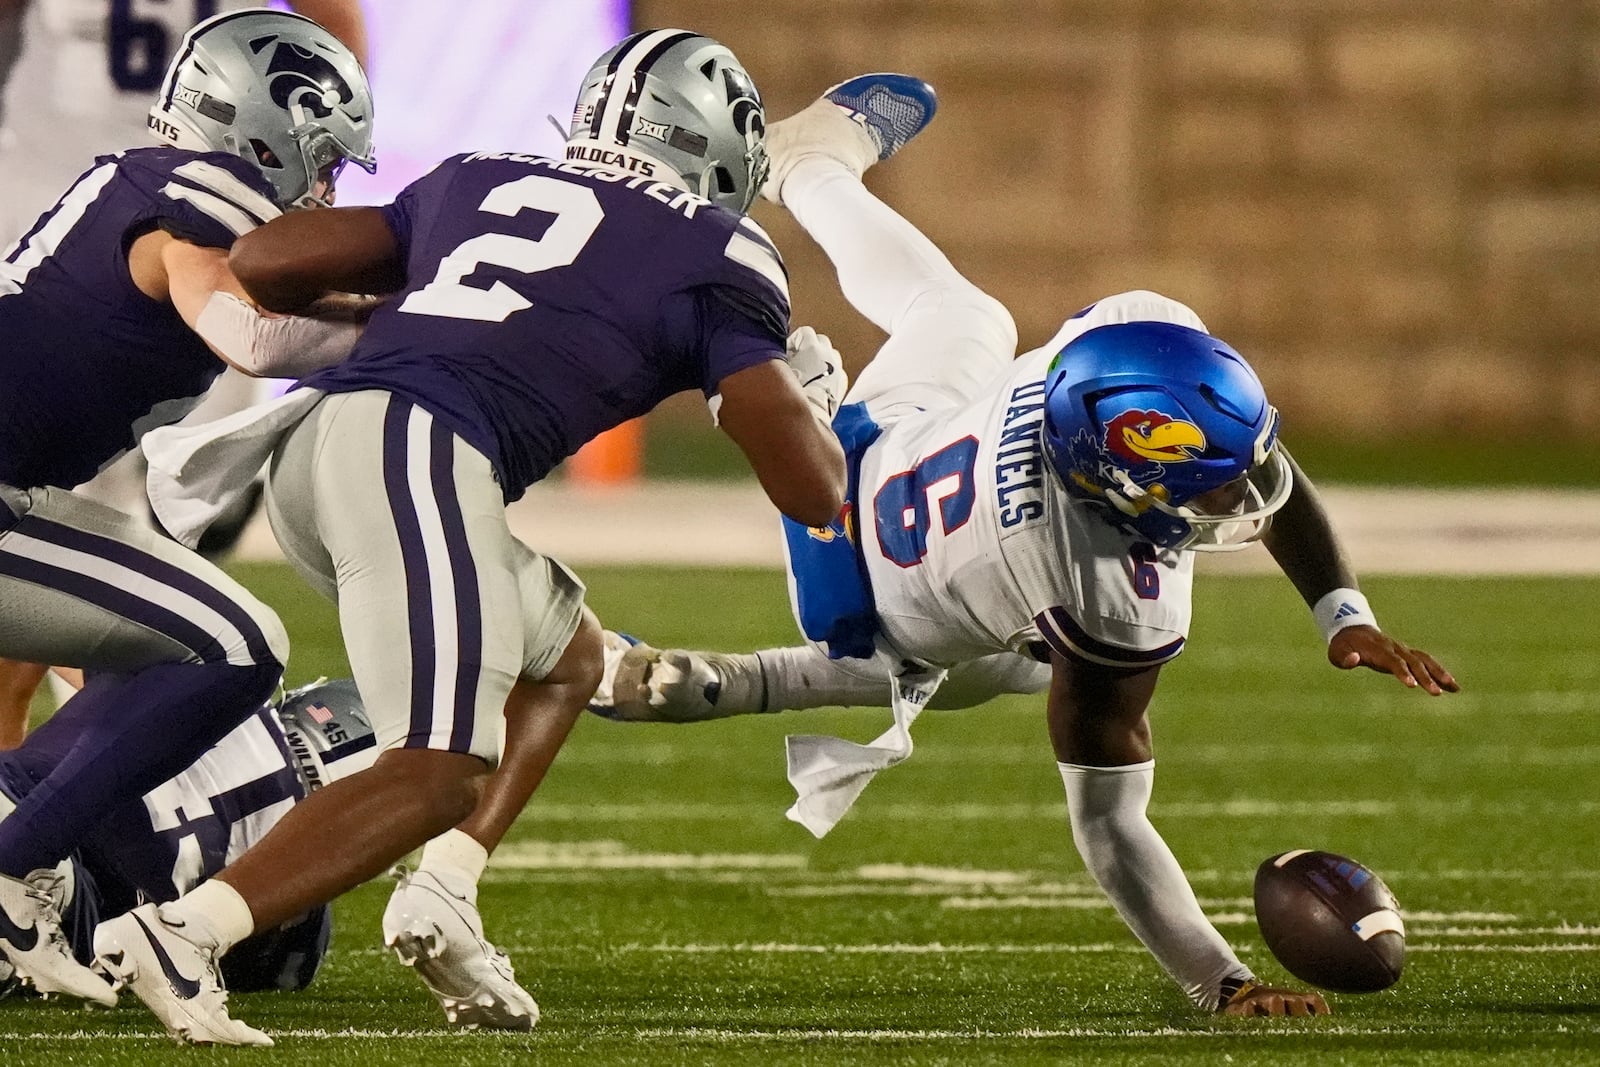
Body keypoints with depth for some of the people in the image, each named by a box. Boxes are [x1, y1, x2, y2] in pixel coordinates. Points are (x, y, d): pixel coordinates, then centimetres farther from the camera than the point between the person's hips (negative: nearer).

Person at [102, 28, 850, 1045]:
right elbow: (813, 492, 10)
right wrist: (816, 395, 32)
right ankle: (182, 929, -26)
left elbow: (262, 261, 22)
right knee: (441, 772, -11)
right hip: (421, 452, -7)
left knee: (565, 657, 25)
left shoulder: (482, 183, 27)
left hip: (309, 431, 8)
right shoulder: (717, 259, 13)